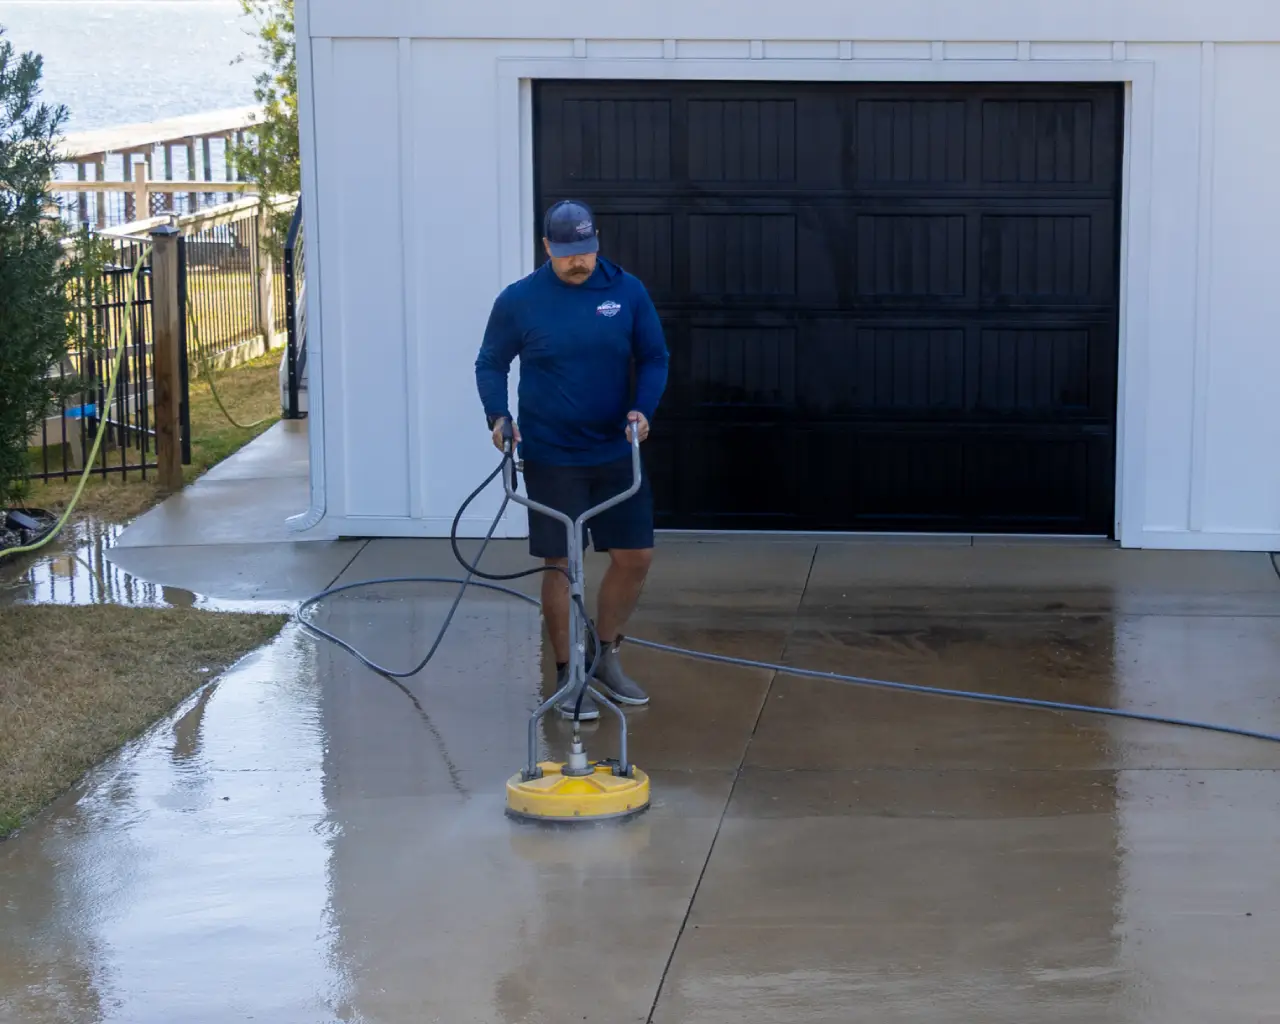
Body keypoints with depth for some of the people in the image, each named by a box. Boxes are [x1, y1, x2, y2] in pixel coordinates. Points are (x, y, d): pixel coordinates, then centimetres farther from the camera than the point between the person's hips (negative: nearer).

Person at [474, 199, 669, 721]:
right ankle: (567, 677, 13)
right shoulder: (518, 301, -6)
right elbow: (490, 364, 4)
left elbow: (654, 358, 5)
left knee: (634, 557, 5)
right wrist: (497, 415, -13)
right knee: (561, 564, 1)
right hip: (551, 457, -3)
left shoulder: (627, 292, -1)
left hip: (618, 453, 3)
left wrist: (643, 408, -13)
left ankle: (604, 657, 26)